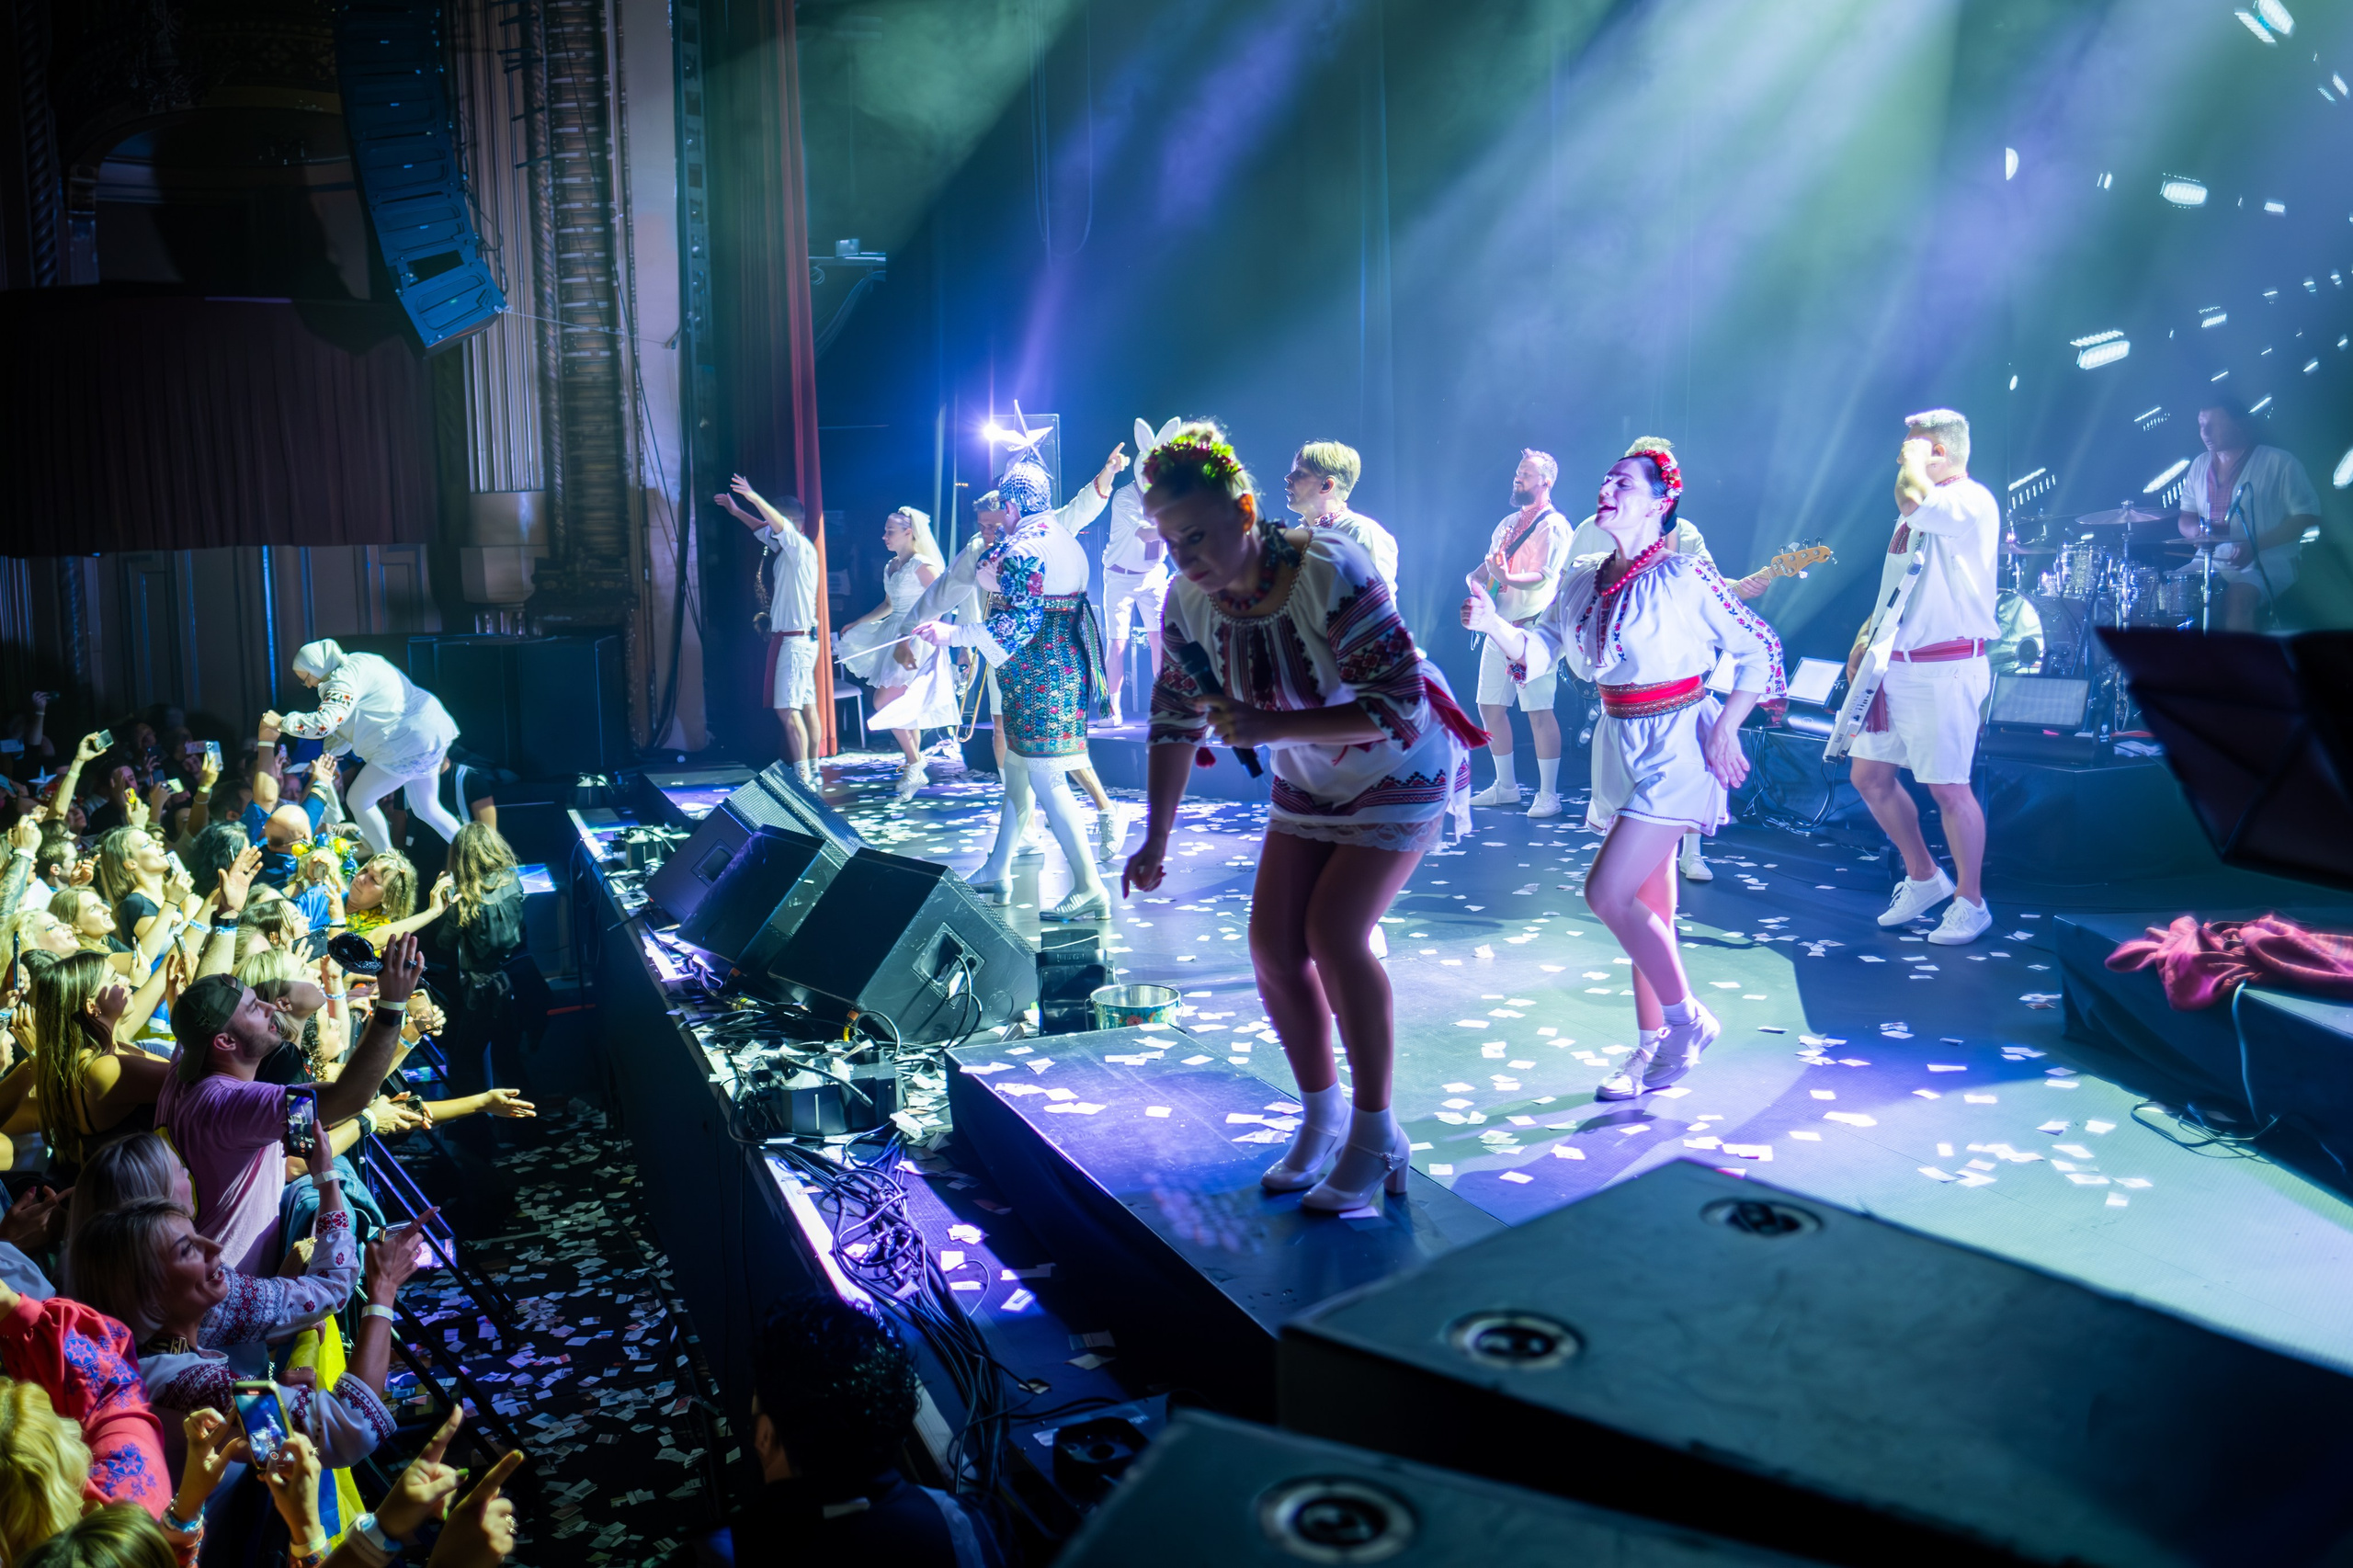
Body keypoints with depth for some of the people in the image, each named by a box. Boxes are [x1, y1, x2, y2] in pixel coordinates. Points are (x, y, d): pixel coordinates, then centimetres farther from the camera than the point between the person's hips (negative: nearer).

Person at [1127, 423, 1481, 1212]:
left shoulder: (1331, 575, -31)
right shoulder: (1190, 598, -12)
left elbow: (1399, 706, -32)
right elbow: (1175, 720, -4)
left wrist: (1274, 727, -40)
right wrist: (1157, 838, -8)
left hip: (1399, 770, -6)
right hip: (1310, 782, 6)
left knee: (1335, 932, -18)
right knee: (1272, 942, -2)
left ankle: (1376, 1137, 0)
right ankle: (1322, 1116, 19)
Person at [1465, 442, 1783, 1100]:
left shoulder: (1685, 577, -11)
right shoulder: (1582, 581, 7)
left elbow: (1762, 650, -8)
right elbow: (1538, 649, 2)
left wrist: (1724, 731, -12)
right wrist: (1493, 624, -16)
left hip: (1676, 745, -7)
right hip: (1618, 745, 7)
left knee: (1607, 893, -15)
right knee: (1647, 907, 12)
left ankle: (1686, 1019, 5)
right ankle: (1654, 1047, 22)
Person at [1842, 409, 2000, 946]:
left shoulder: (1973, 502, -12)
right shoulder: (1919, 511, 16)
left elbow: (1913, 499, -32)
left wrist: (1915, 461, -13)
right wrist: (1867, 634, 16)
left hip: (1944, 670, -9)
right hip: (1894, 666, 9)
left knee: (1948, 788, -5)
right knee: (1869, 775, 12)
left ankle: (1970, 902, 12)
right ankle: (1923, 877, 28)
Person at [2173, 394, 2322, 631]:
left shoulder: (2279, 462, -5)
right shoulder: (2200, 465, 12)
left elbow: (2307, 516, -8)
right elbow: (2185, 519, 17)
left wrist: (2255, 545, -20)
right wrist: (2198, 530, -9)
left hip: (2266, 564, -6)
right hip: (2210, 562, 6)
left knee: (2238, 598, -36)